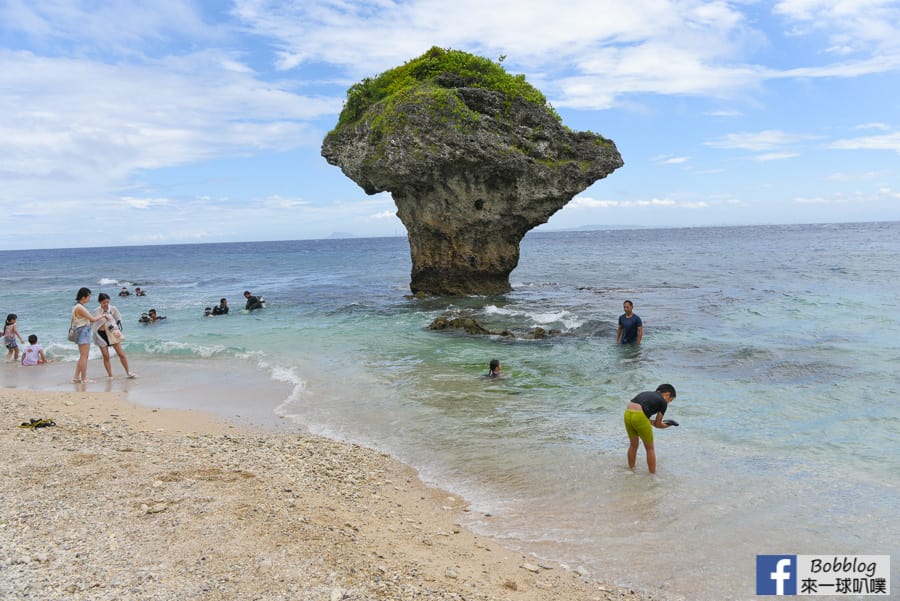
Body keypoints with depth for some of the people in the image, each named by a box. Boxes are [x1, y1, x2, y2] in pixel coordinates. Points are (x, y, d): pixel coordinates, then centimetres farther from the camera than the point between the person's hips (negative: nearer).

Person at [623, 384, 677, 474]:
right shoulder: (663, 402, 8)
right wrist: (666, 425, 32)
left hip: (627, 415, 7)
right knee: (650, 448, 13)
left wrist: (651, 422, 24)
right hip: (639, 418, -6)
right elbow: (658, 424, 12)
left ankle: (631, 470, 35)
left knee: (633, 445, 25)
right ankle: (653, 475, 19)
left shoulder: (646, 394, 27)